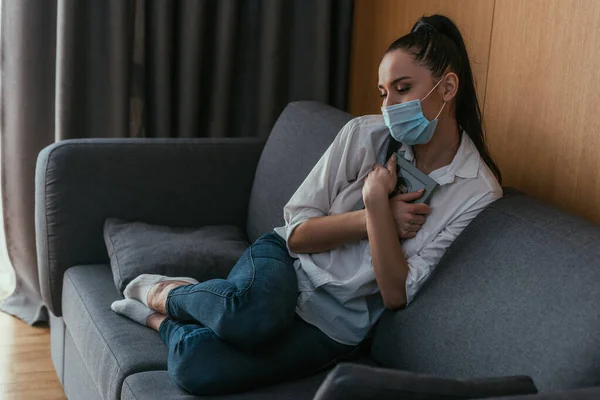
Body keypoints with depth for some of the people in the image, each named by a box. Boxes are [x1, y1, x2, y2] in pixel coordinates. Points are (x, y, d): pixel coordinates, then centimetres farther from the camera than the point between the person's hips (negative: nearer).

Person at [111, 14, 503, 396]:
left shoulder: (479, 192, -10)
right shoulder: (365, 135, -7)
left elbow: (396, 295, -14)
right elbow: (296, 233, -4)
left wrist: (377, 202, -23)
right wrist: (378, 217, -17)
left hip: (338, 328, -1)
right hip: (287, 265, 2)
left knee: (197, 366, -29)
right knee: (257, 308, -39)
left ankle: (162, 319, 6)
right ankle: (166, 293, -5)